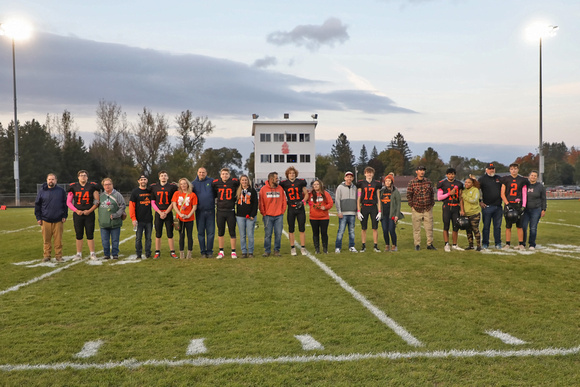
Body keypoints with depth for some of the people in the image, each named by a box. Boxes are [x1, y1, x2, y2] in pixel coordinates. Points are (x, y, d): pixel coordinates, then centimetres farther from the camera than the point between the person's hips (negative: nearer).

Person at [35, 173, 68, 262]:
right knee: (46, 240, 3)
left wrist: (64, 216, 2)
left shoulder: (61, 191, 7)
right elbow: (37, 205, 10)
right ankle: (46, 255, 13)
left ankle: (58, 256, 9)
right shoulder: (42, 191, 7)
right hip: (46, 220, 1)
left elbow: (65, 204, 9)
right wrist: (38, 218, 4)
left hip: (58, 220, 0)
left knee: (58, 240, 1)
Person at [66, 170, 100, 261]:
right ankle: (79, 254, 11)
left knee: (90, 234, 0)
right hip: (78, 214, 1)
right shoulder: (73, 187, 4)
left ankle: (92, 253, 8)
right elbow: (68, 202, 7)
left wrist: (90, 210, -8)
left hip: (89, 214, -1)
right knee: (79, 235, 5)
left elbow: (97, 201, 2)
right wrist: (76, 210, -6)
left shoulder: (92, 186, 1)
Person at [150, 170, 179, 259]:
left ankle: (172, 252, 7)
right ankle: (157, 252, 10)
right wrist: (160, 212, -5)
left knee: (170, 233, 0)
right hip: (158, 213, 1)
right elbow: (152, 202, 6)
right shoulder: (154, 187, 6)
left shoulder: (172, 187, 2)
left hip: (168, 213, -1)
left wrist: (166, 213, -6)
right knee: (158, 234, 3)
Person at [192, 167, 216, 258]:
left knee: (210, 232, 1)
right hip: (199, 212, 1)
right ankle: (203, 251, 14)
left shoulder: (211, 181, 4)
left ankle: (209, 251, 10)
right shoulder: (193, 183, 7)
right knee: (200, 232, 5)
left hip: (210, 211, -1)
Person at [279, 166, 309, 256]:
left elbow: (306, 194, 9)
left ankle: (302, 248, 9)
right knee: (291, 229, 3)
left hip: (300, 208, 0)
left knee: (302, 229, 1)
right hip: (291, 209, 0)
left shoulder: (300, 182, 2)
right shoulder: (284, 184, 1)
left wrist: (302, 201, -6)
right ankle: (292, 248, 13)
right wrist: (284, 201, 2)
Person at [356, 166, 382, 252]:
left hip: (374, 207, 1)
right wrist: (358, 211, -3)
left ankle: (376, 246, 7)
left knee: (375, 228, -1)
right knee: (363, 228, 3)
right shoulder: (361, 183, 4)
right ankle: (363, 246, 12)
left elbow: (378, 199, 9)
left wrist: (379, 211, 3)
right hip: (364, 207, -1)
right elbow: (358, 199, 4)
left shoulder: (376, 184, 8)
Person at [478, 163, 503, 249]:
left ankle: (498, 243, 13)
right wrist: (480, 202, -4)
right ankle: (485, 243, 7)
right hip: (487, 206, -4)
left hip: (498, 207, 4)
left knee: (497, 226, 6)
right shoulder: (482, 179, 1)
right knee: (486, 226, 0)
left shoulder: (498, 178, 15)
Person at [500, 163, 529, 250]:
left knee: (519, 225, 1)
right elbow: (502, 194, 3)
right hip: (508, 204, 0)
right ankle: (507, 244, 8)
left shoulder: (522, 180, 6)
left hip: (518, 205, 0)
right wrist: (507, 204, -7)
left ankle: (521, 244, 8)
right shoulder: (505, 179, 4)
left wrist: (523, 206, 3)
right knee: (508, 226, 2)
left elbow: (524, 194, 11)